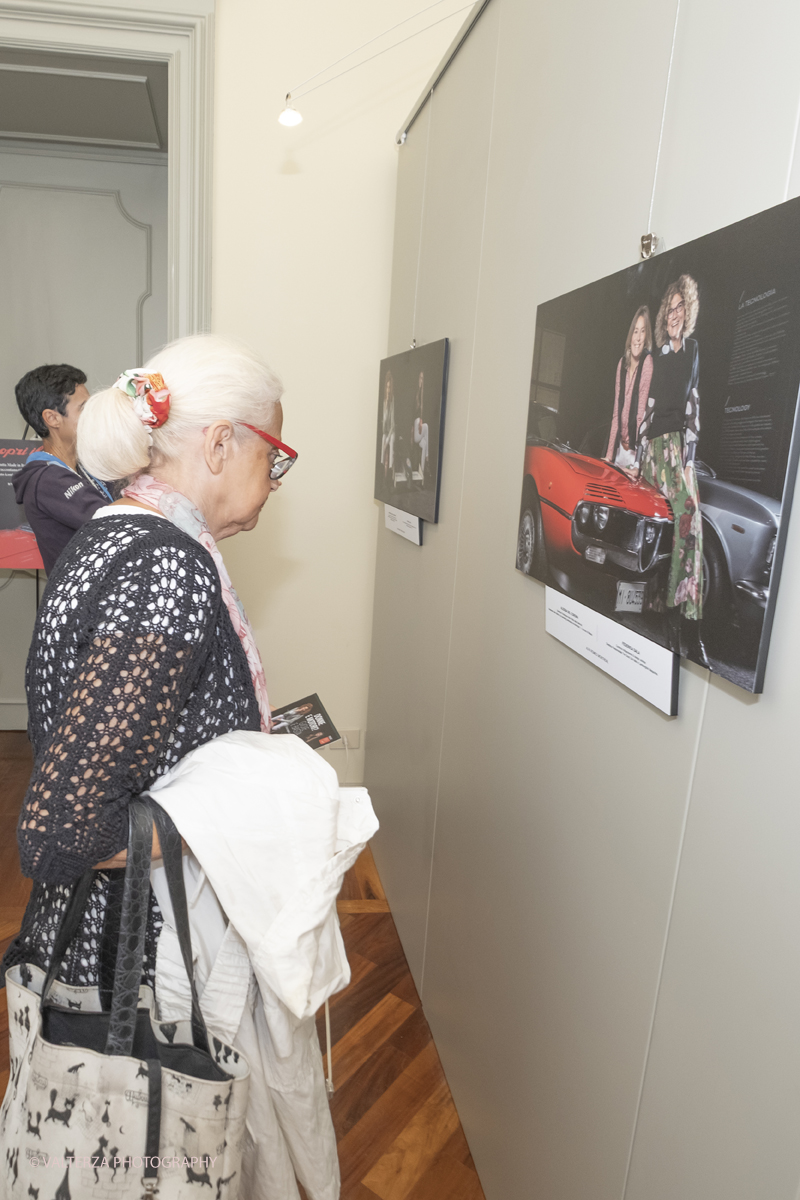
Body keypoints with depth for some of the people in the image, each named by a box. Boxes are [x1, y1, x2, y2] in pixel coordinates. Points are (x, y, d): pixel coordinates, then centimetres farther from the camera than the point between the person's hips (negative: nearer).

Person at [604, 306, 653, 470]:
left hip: (635, 450, -7)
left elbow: (642, 413, -18)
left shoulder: (647, 362, -13)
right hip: (620, 447, 7)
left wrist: (637, 463, -21)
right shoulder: (622, 363, 8)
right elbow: (616, 413, 9)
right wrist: (609, 455, 4)